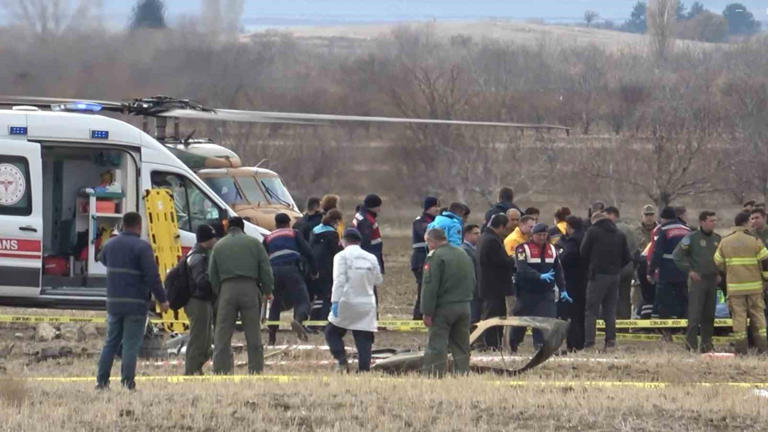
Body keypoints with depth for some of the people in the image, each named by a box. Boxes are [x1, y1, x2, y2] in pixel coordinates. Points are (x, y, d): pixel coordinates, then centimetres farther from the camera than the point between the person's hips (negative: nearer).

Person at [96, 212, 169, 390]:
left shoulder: (110, 245, 8)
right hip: (135, 303, -6)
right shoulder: (142, 247, -12)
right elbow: (152, 276, -15)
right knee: (131, 344, -2)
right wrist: (162, 300, -7)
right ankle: (127, 382, -5)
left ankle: (102, 380, 13)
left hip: (113, 302, 6)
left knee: (111, 342, 14)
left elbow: (102, 259, 30)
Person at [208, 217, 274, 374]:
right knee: (253, 335, 5)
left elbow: (212, 274, 11)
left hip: (227, 290, 0)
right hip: (250, 289, 0)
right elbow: (266, 268, 4)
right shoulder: (254, 243, 7)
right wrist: (268, 291, 11)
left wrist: (217, 293, 19)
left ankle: (220, 370, -5)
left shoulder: (219, 246, 11)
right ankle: (256, 370, 5)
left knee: (222, 335, 2)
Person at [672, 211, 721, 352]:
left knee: (709, 315, 7)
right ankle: (692, 344, -8)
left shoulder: (717, 239, 12)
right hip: (697, 279, -6)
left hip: (713, 280, 6)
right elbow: (677, 255, -5)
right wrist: (689, 270, -8)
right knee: (695, 314, -10)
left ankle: (706, 344, 13)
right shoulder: (692, 238, -6)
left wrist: (720, 273, 13)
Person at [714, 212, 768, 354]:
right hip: (754, 286, -1)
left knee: (739, 316, 3)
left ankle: (741, 349, 0)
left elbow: (719, 263, 10)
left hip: (734, 287, 1)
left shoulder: (724, 242, 4)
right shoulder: (755, 242, -4)